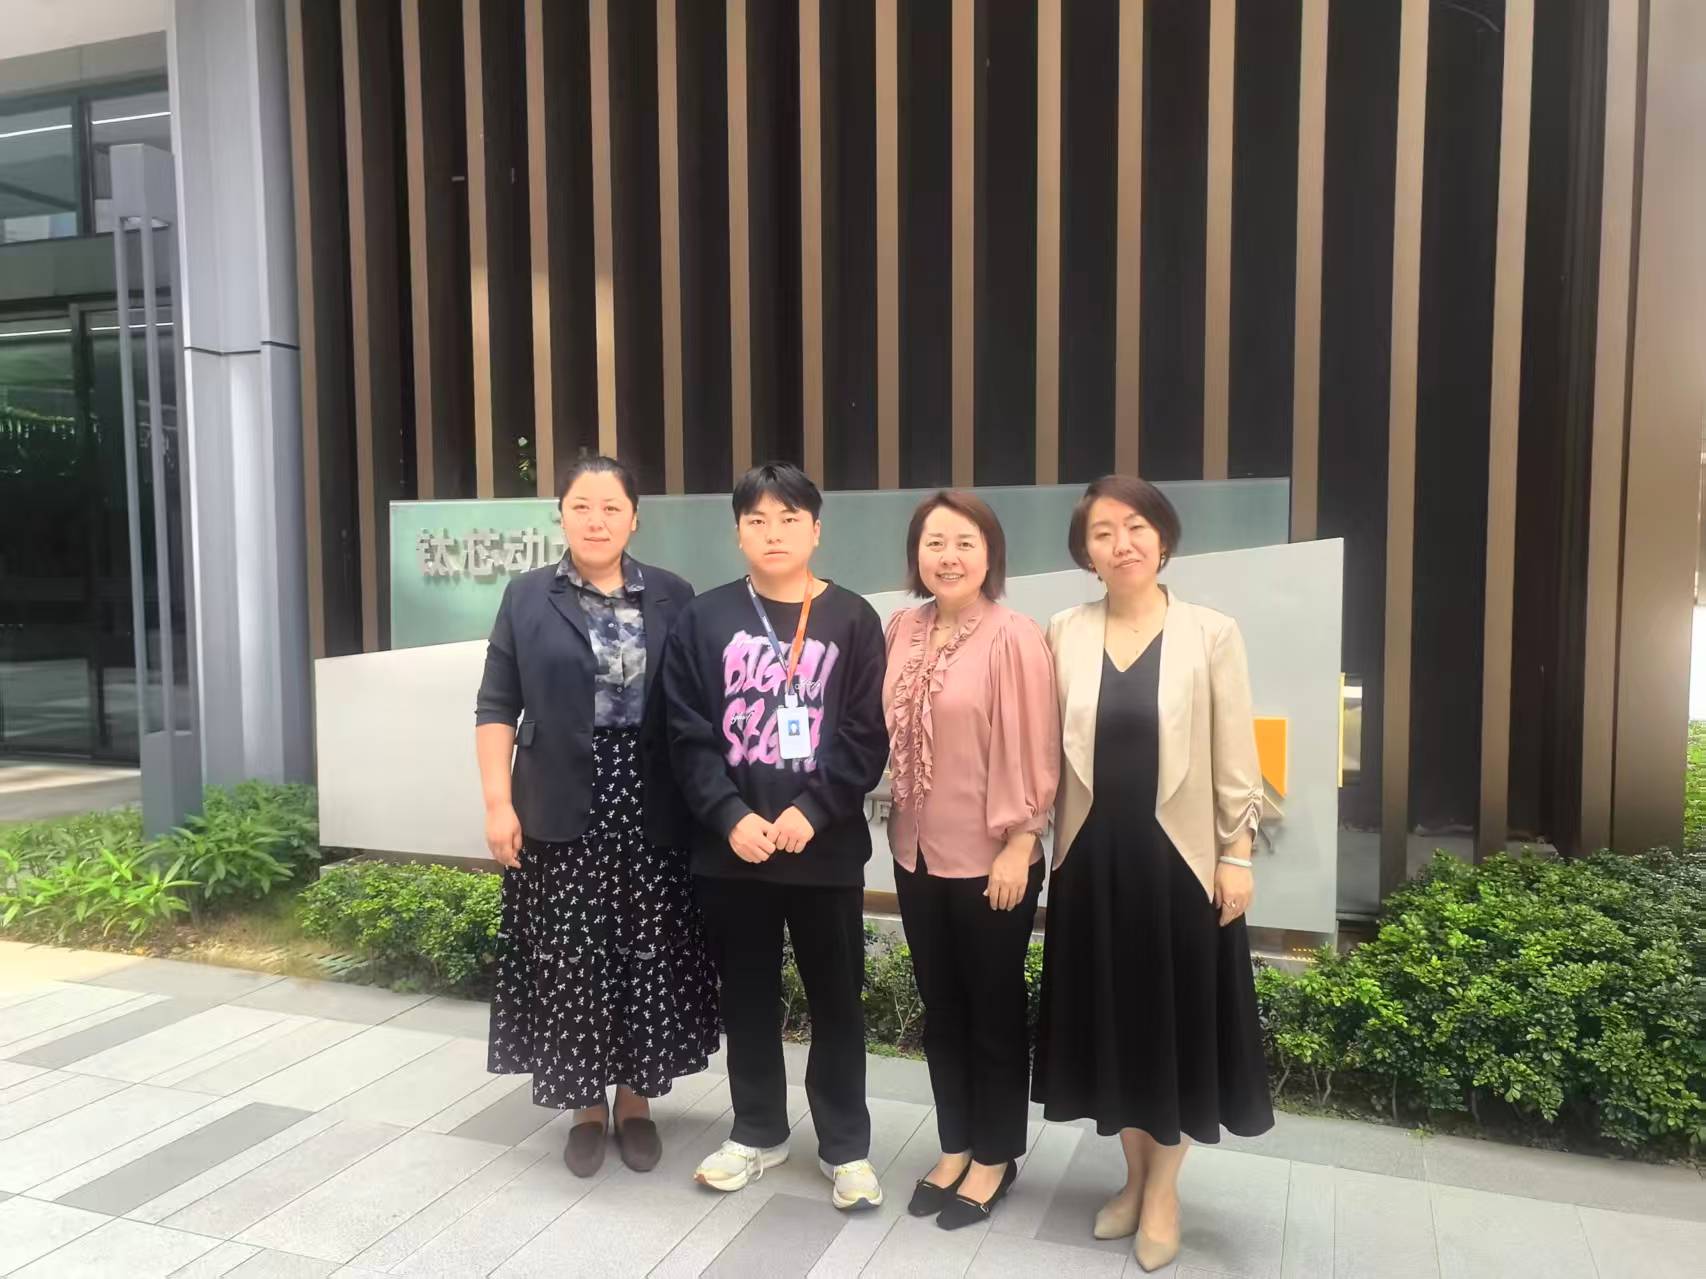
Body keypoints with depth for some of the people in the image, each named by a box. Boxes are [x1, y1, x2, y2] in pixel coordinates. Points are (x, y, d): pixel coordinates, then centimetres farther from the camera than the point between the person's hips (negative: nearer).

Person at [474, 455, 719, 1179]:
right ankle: (587, 1105, 24)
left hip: (651, 814, 1)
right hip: (560, 814, 0)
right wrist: (499, 801, -6)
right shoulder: (527, 598, 4)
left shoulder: (673, 599, 5)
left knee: (650, 959, 7)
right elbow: (497, 707, 3)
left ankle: (636, 1101, 25)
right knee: (570, 963, 5)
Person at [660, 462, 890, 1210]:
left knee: (836, 999, 9)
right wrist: (730, 816, -13)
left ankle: (846, 1146, 25)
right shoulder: (704, 620, 3)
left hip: (825, 848, -1)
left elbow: (867, 737, -5)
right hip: (730, 847, 2)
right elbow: (689, 736, -2)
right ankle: (758, 1132, 33)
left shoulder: (851, 621, -1)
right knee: (747, 996, 15)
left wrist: (811, 811, -16)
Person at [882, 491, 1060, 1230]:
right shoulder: (901, 631, 3)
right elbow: (887, 733, 9)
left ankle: (996, 1157, 29)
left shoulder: (1013, 638, -15)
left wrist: (1018, 846, -14)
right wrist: (897, 822, 8)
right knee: (940, 1008, 18)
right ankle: (955, 1146, 35)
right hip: (918, 852, 6)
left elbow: (1032, 753, -14)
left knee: (994, 1010, 11)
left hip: (989, 857, -6)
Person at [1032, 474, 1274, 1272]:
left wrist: (1237, 853, -4)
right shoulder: (1064, 635, 0)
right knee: (1111, 1018, 14)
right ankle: (1135, 1173, 35)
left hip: (1179, 857, -2)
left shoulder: (1211, 634, -5)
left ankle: (1164, 1189, 30)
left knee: (1177, 1019, 10)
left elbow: (1235, 757, -3)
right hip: (1092, 858, 2)